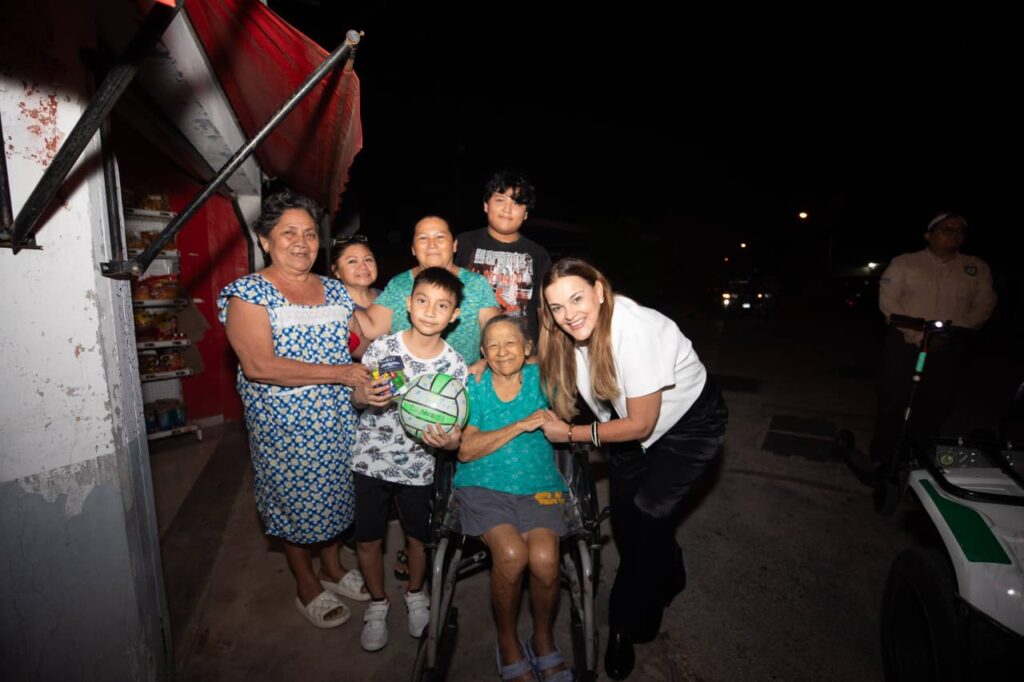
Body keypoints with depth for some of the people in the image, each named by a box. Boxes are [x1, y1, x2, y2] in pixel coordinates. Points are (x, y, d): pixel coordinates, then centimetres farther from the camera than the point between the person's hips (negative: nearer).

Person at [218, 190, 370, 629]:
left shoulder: (336, 291, 6)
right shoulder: (248, 293, -11)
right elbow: (258, 365, -22)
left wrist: (373, 383, -9)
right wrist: (338, 373, -22)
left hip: (338, 421, 5)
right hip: (283, 424, -4)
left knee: (333, 495, 18)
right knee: (296, 502, 12)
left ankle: (332, 569, 44)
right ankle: (307, 587, 37)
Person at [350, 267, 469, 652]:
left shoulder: (454, 365, -12)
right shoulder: (381, 348, -14)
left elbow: (454, 427, -6)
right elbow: (354, 397, -4)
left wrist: (449, 441, -28)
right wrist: (365, 396, -27)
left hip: (418, 468, 0)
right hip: (370, 462, 0)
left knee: (418, 537, 17)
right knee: (367, 540, 14)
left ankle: (415, 594, 48)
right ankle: (377, 602, 43)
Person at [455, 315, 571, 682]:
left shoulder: (540, 378, 5)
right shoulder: (473, 386, 2)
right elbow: (466, 450, -7)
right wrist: (521, 425, -14)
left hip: (539, 486, 1)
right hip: (483, 486, -1)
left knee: (545, 558, -22)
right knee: (511, 554, -25)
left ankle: (543, 639, 12)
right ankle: (507, 642, 7)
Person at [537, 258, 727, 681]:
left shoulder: (635, 330, -35)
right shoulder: (573, 331, -17)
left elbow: (640, 425, -26)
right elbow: (564, 399, -2)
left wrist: (571, 434, -19)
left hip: (689, 421, -5)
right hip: (629, 421, 6)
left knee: (648, 514, -9)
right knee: (624, 519, 5)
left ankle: (627, 627, 17)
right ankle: (666, 580, 39)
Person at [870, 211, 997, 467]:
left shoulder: (977, 268, 9)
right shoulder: (904, 263, -1)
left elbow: (984, 304, 4)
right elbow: (888, 301, -7)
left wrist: (951, 330, -13)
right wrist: (919, 335, -14)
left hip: (948, 348, 3)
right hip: (905, 344, -3)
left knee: (935, 407, 10)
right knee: (894, 403, 0)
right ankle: (881, 458, 13)